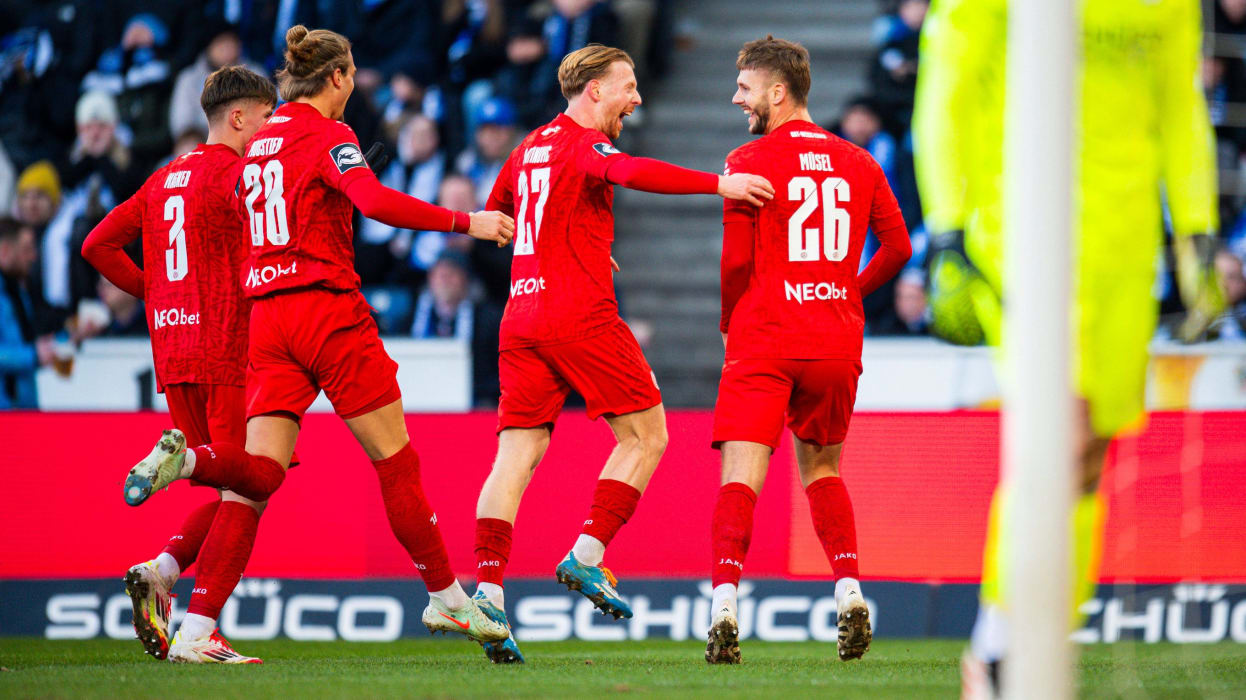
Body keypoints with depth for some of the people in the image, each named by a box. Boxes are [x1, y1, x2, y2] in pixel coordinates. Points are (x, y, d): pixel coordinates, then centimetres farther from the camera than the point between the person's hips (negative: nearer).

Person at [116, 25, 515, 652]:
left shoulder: (259, 142, 16)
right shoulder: (327, 135, -6)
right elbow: (375, 202, -21)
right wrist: (465, 222, -16)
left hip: (266, 313, 6)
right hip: (326, 308, -6)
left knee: (261, 473, -3)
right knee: (396, 459, 3)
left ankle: (186, 457, -31)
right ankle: (447, 600, 9)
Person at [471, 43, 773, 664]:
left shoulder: (529, 149, 19)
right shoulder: (584, 144, -6)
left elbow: (492, 217, 32)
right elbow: (630, 172, -27)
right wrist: (717, 184, -33)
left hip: (520, 316, 8)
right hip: (581, 315, -8)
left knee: (517, 454, 1)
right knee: (645, 435, 5)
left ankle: (487, 589, -11)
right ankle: (587, 555, -3)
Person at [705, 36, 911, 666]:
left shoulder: (748, 162, -4)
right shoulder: (857, 163, 10)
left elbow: (731, 262, -7)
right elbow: (897, 247, 14)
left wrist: (728, 323, 9)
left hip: (763, 340, -4)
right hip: (838, 342, 4)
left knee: (741, 474, -8)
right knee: (822, 469, 20)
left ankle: (724, 599, -24)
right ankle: (849, 588, 4)